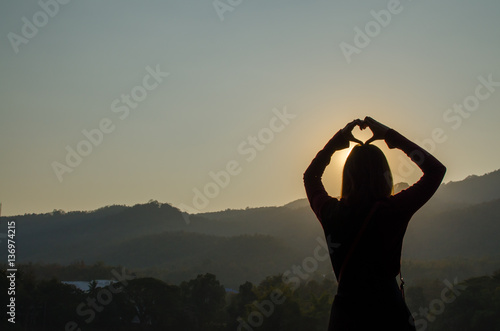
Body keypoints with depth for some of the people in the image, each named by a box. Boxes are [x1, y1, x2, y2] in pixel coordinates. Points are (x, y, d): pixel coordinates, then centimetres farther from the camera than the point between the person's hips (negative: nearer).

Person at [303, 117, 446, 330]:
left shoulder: (331, 212, -4)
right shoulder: (391, 211, -15)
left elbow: (310, 176, 20)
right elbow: (436, 170, -3)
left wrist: (337, 140, 17)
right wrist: (390, 135, -1)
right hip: (387, 313, -3)